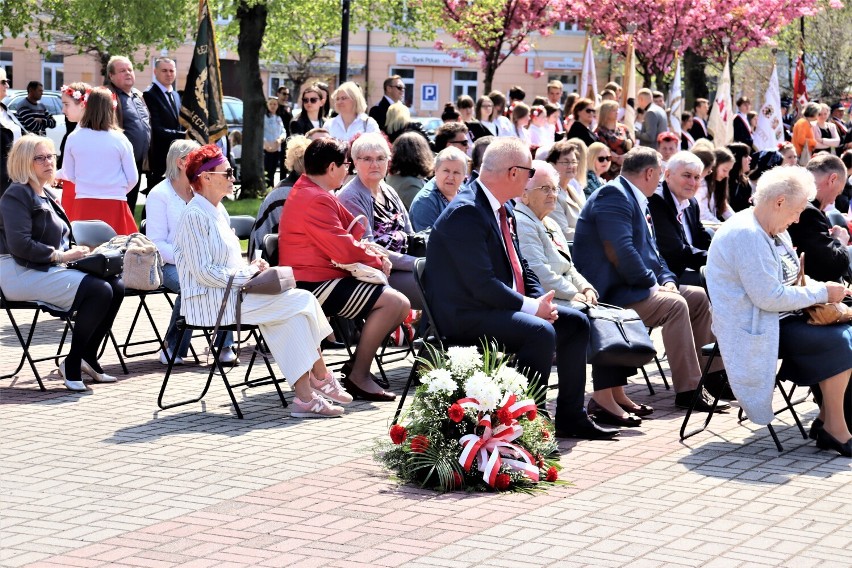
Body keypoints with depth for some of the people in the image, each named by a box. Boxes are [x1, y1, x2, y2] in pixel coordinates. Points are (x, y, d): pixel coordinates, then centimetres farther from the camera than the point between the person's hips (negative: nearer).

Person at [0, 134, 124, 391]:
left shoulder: (46, 195, 21)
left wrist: (76, 251, 5)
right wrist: (60, 255, -17)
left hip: (52, 270, 9)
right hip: (23, 274, -9)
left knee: (116, 285, -9)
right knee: (99, 291, -25)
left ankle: (88, 356, 0)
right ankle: (72, 363, -14)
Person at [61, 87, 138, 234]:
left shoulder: (73, 138, -2)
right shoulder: (119, 139, -5)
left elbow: (68, 175, 9)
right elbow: (132, 178, 2)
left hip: (84, 205, 2)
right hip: (115, 205, -2)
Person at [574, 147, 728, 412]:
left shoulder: (635, 198, 20)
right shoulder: (613, 195, -15)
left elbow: (650, 250, 21)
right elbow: (620, 251, -25)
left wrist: (667, 280, 3)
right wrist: (651, 282, -17)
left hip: (633, 285, 11)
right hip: (610, 292, -11)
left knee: (699, 297, 7)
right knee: (675, 304, -27)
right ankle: (688, 390, -24)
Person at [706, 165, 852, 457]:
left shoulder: (773, 232, 13)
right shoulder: (746, 235, -20)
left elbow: (787, 281, 21)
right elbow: (768, 297, -25)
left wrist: (821, 289, 0)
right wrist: (821, 292, -16)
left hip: (776, 319, 10)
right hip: (755, 329, -10)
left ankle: (826, 420, -2)